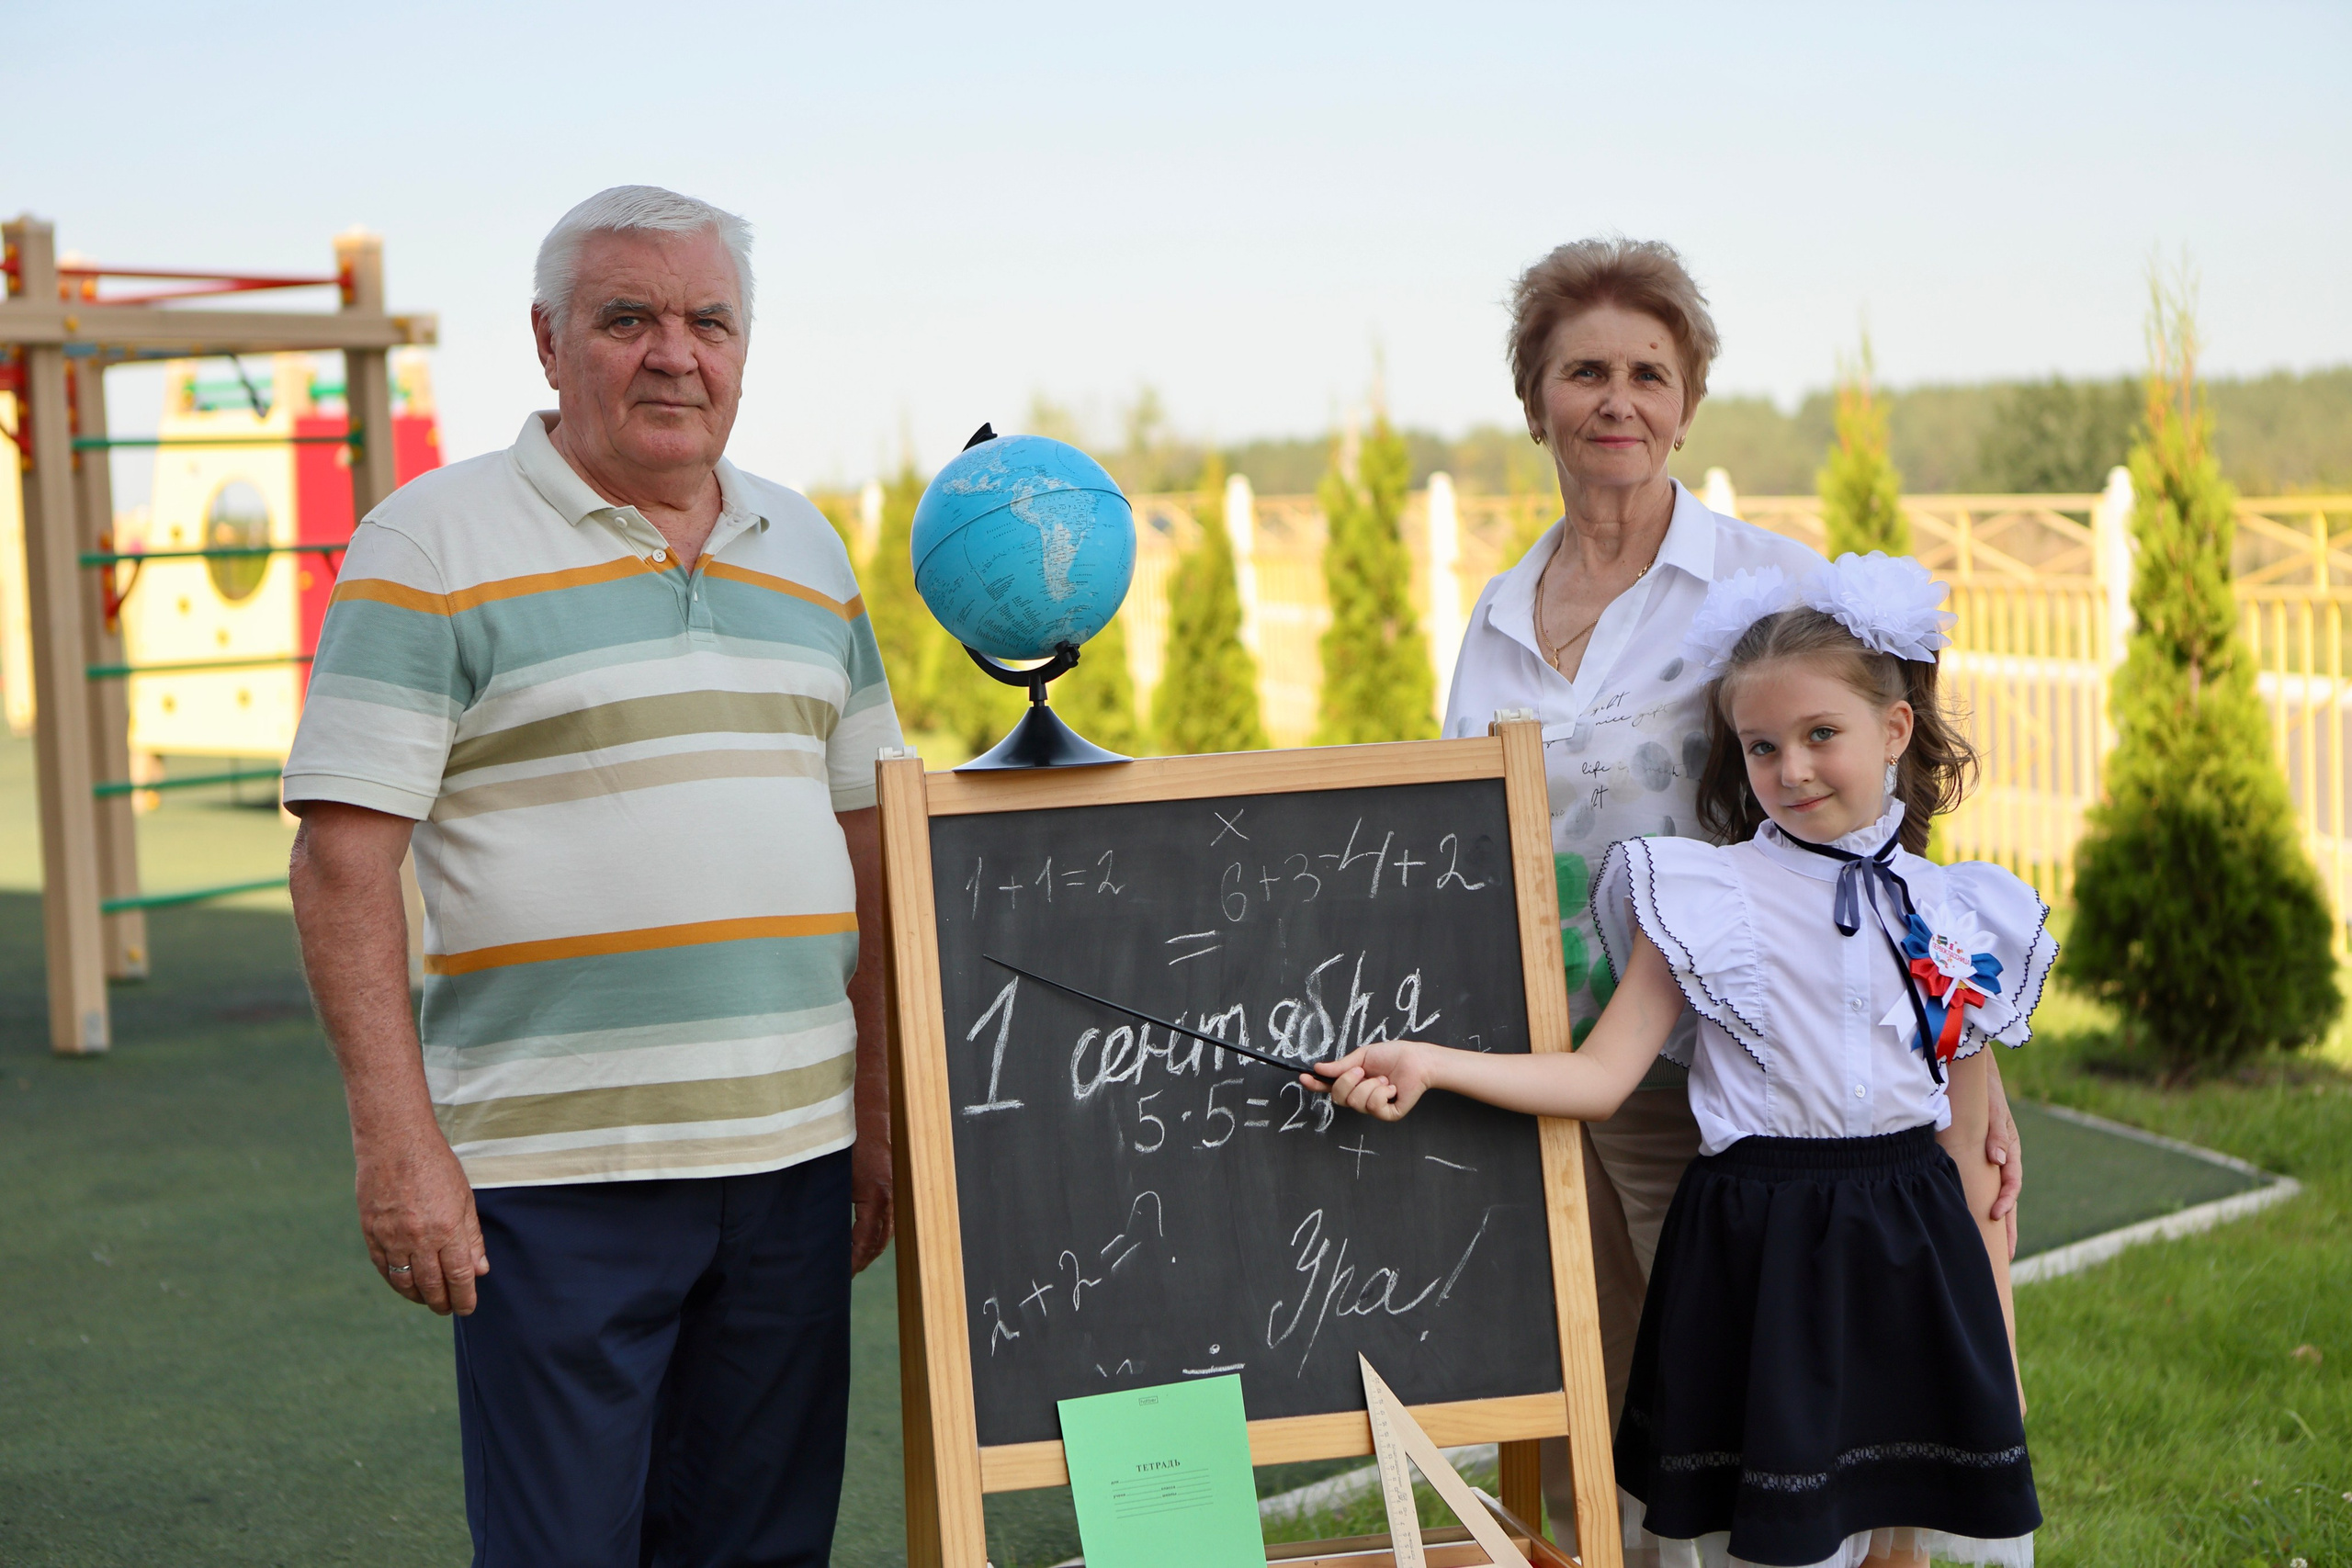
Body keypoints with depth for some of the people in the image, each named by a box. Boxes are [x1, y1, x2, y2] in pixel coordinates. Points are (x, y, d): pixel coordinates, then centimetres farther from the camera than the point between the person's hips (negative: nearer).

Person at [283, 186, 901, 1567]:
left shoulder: (806, 550, 14)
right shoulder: (433, 545, -4)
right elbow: (345, 858, -9)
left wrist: (879, 1111, 14)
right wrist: (398, 1141, -15)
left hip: (793, 1152, 5)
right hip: (555, 1174, -5)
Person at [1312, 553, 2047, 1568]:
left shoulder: (1959, 924, 4)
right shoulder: (1704, 900, -3)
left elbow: (1969, 1152, 9)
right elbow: (1599, 1076, -8)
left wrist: (2000, 1351, 11)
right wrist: (1427, 1064, -20)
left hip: (1909, 1254, 3)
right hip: (1754, 1251, -2)